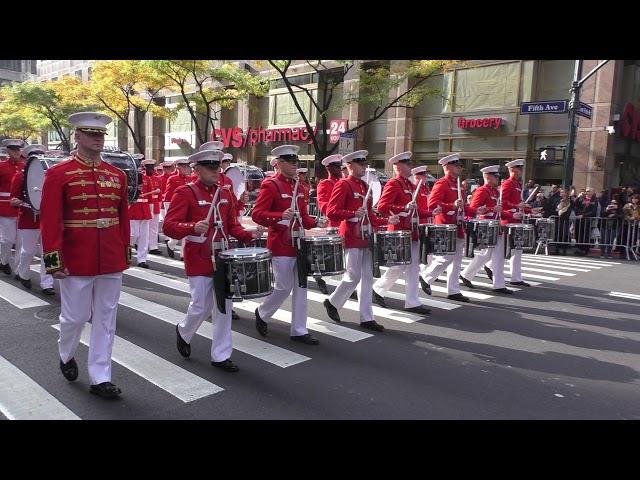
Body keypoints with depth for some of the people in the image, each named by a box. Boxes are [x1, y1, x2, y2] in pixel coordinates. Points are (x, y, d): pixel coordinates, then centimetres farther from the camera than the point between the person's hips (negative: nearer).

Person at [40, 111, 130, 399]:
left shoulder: (117, 175, 8)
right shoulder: (58, 174, -6)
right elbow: (50, 220, -9)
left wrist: (126, 252, 12)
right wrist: (53, 258, -13)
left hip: (111, 260, 4)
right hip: (76, 261, -4)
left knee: (106, 319, 8)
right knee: (75, 317, 8)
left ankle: (100, 378, 19)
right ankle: (66, 356, 40)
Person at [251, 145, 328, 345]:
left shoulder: (298, 186, 13)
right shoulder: (270, 185, -10)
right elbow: (257, 214, -17)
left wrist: (316, 222, 0)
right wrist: (280, 216, -31)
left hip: (299, 244, 7)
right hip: (281, 246, -7)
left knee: (300, 287, 8)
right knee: (283, 288, -1)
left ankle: (299, 331, 17)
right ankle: (262, 314, 27)